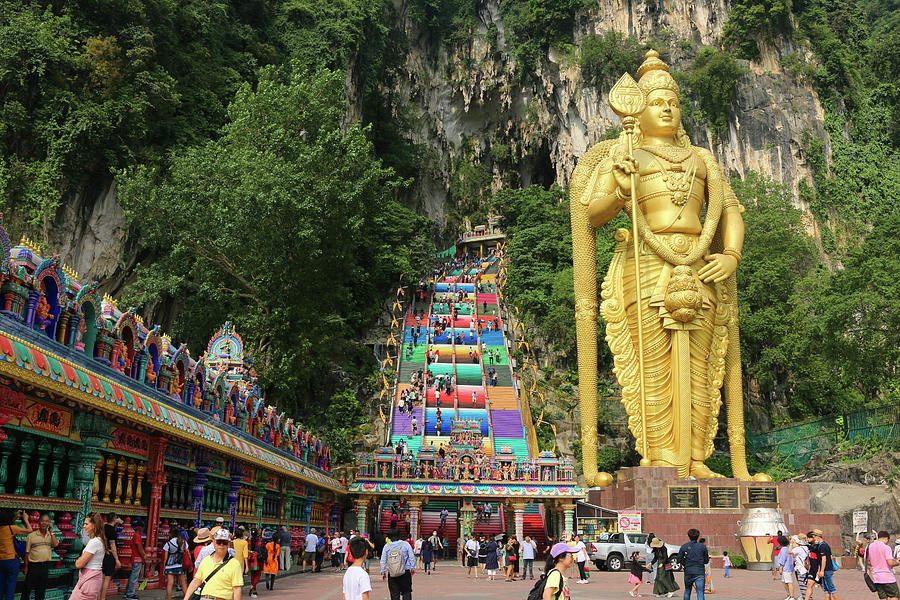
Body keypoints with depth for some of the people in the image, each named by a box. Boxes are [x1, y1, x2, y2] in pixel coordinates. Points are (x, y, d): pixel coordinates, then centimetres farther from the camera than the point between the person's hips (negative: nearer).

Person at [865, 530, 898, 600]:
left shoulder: (869, 547, 8)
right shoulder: (886, 547, -11)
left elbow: (866, 562, 14)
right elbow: (890, 563, -18)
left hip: (876, 578, 6)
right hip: (887, 577, -6)